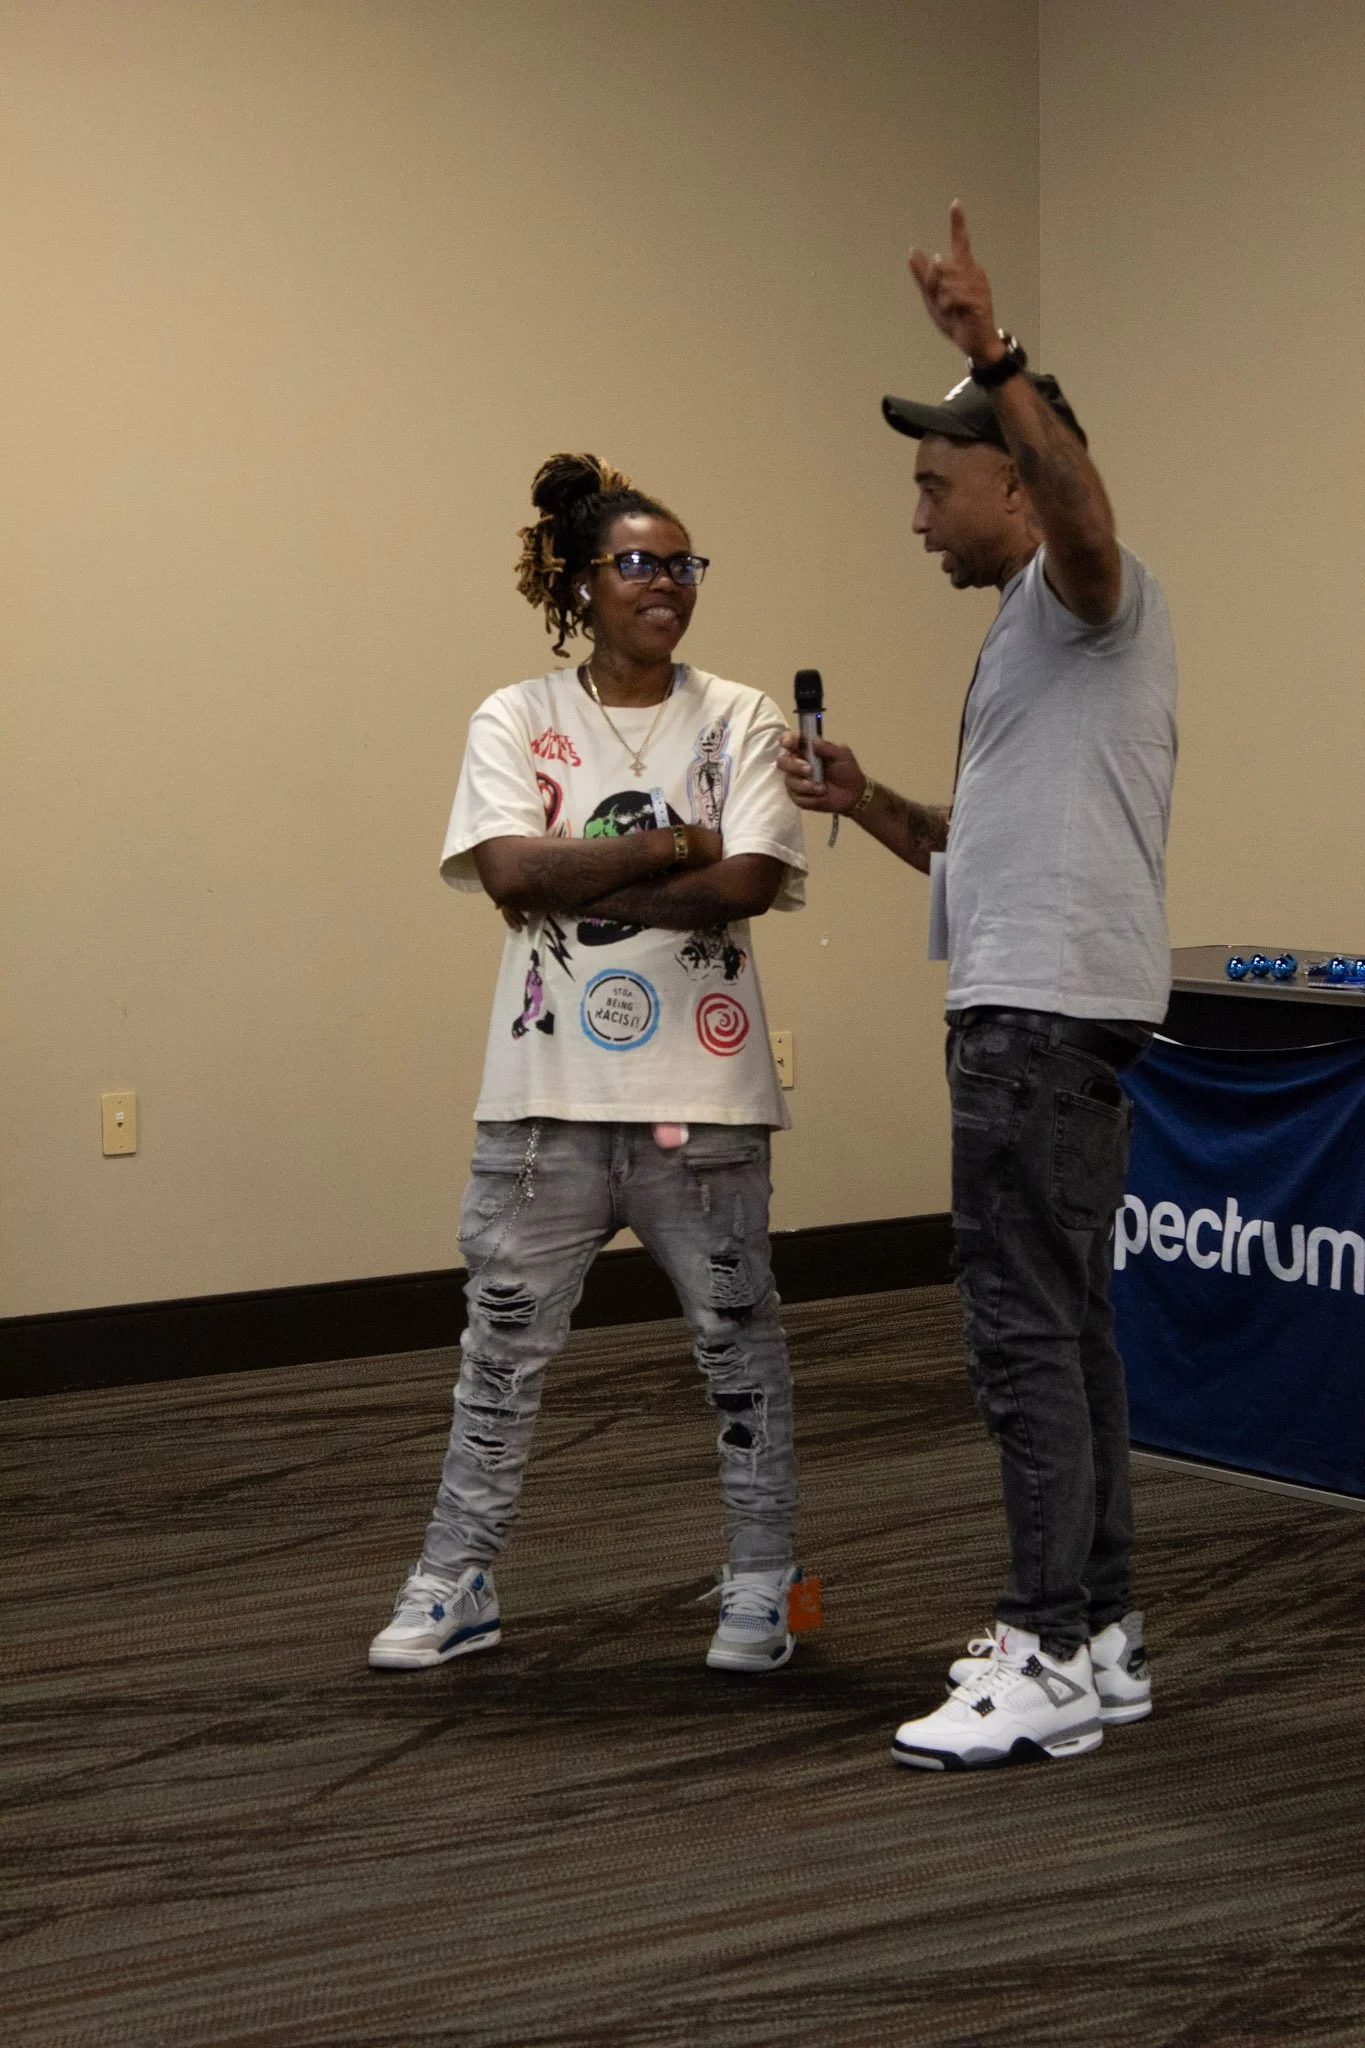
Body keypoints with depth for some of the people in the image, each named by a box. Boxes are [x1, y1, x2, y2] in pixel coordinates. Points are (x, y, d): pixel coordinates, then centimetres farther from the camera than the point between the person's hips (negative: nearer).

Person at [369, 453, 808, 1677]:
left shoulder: (737, 720, 2)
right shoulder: (516, 721, 3)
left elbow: (747, 885, -12)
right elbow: (512, 869, -13)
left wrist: (575, 884, -13)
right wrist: (674, 846, -14)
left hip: (703, 1086, 0)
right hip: (550, 1085, 0)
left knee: (739, 1337, 8)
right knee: (506, 1343, 10)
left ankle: (761, 1588, 21)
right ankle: (455, 1586, 22)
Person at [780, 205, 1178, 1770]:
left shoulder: (1088, 592, -8)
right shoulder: (1028, 630, 24)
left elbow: (1080, 499, -34)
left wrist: (990, 353, -47)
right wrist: (867, 804, 13)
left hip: (1051, 1013, -11)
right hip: (1024, 1007, 11)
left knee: (1025, 1323, -11)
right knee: (1060, 1320, 12)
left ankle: (1050, 1660, -7)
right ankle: (1098, 1636, 19)